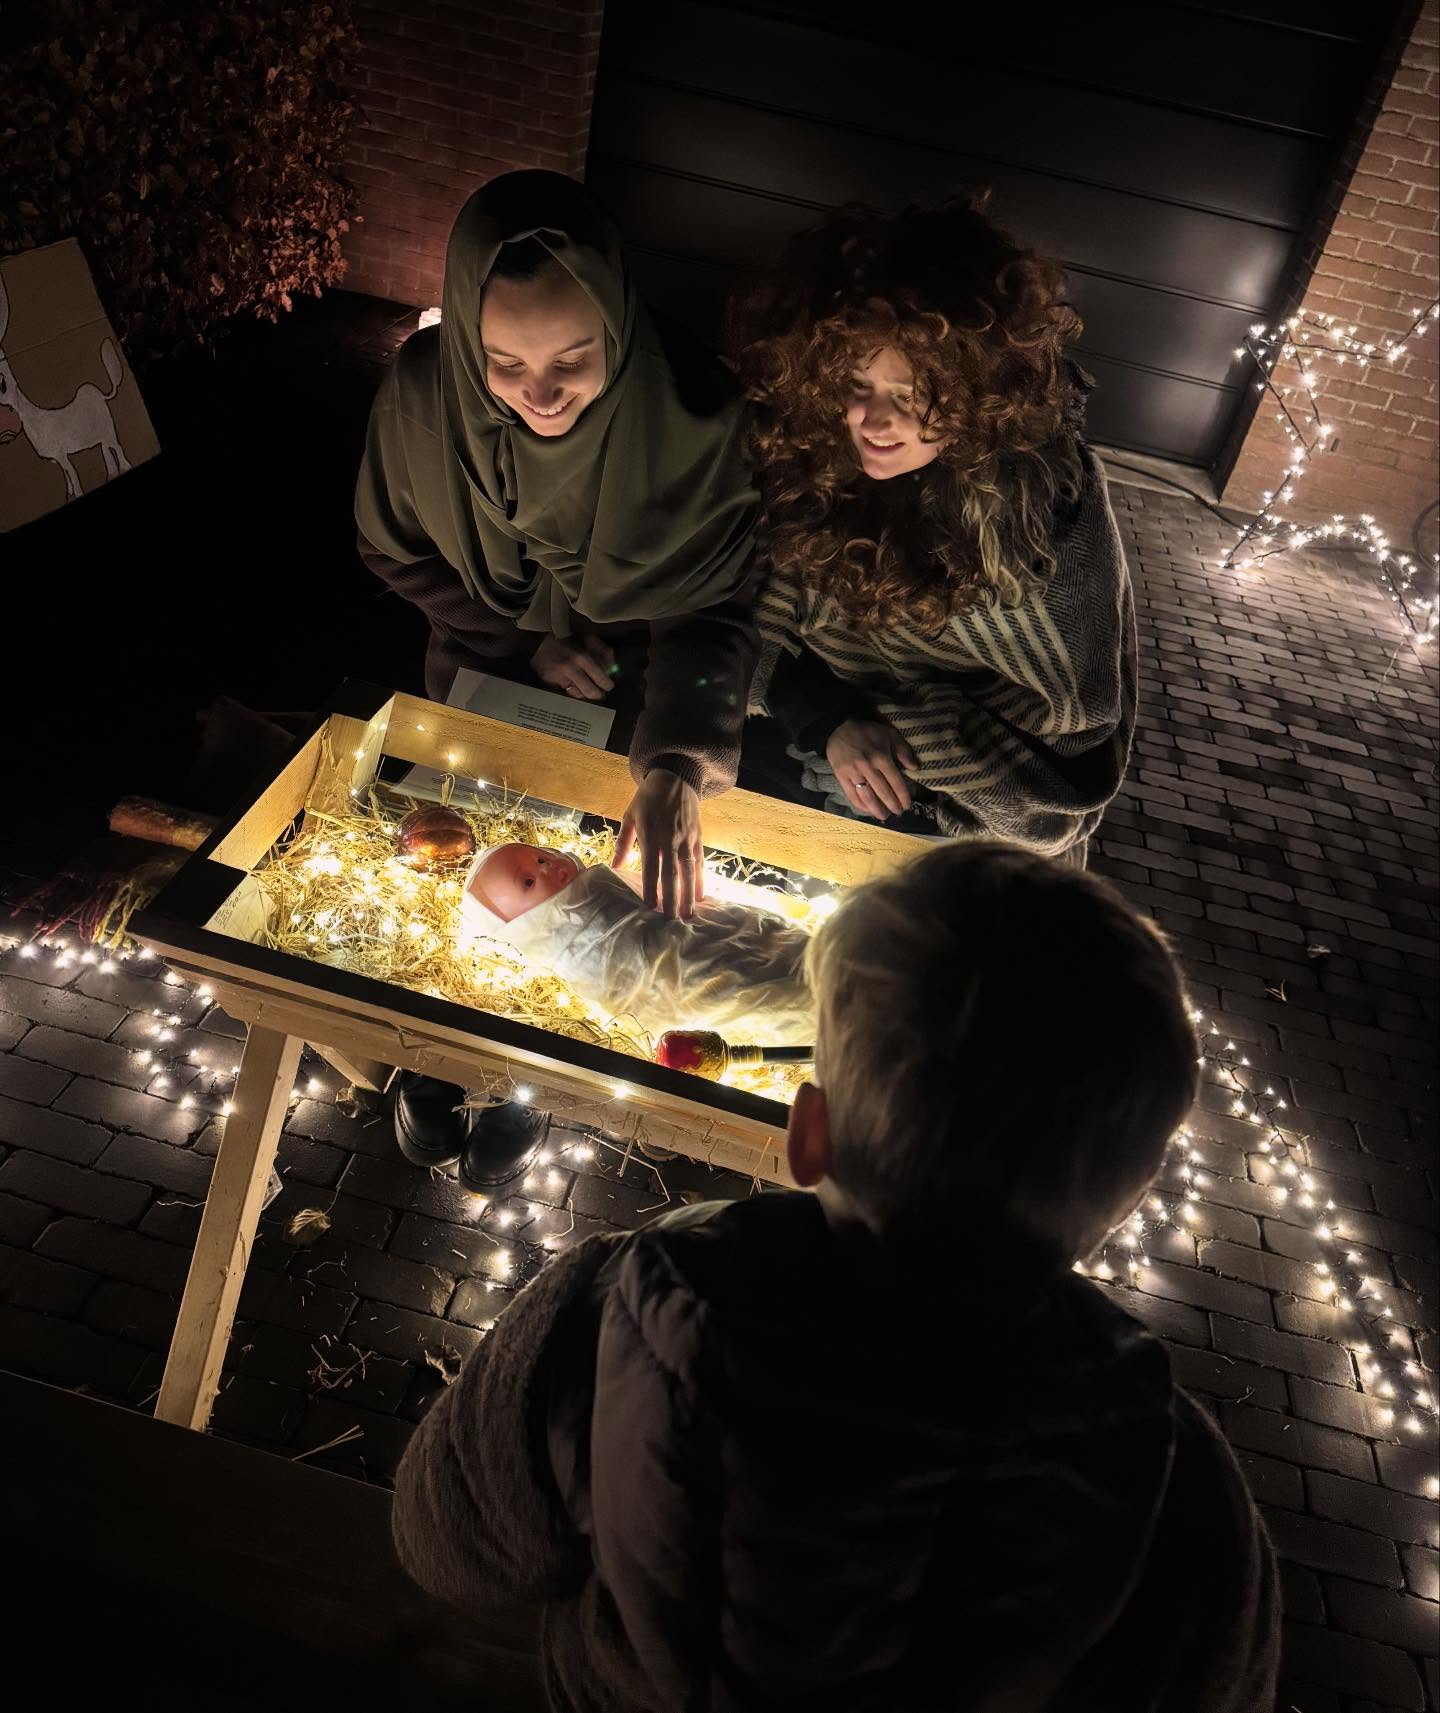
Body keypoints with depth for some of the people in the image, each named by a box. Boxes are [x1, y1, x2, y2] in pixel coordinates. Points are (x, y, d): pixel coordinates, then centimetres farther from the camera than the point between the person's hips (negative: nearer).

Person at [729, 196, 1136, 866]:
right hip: (820, 753, 5)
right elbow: (759, 612, -7)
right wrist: (829, 722, -24)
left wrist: (884, 722, -21)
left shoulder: (1043, 490, -23)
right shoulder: (810, 441, -13)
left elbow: (1067, 707, -17)